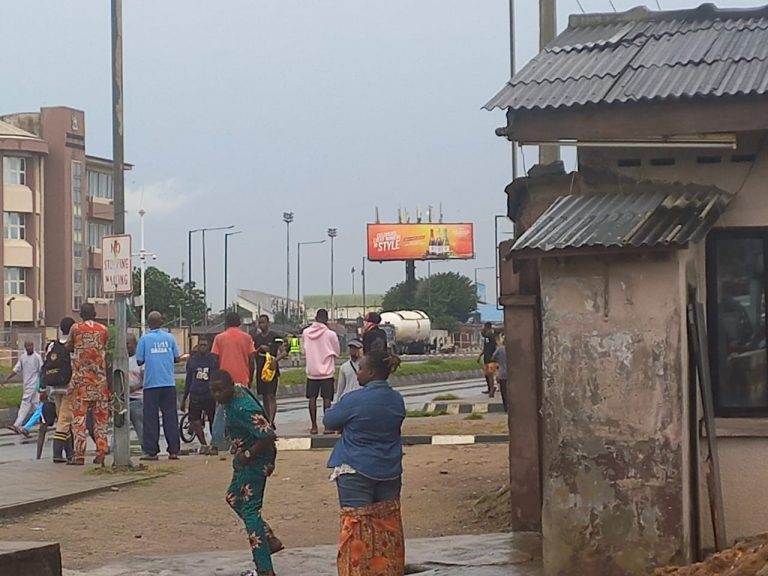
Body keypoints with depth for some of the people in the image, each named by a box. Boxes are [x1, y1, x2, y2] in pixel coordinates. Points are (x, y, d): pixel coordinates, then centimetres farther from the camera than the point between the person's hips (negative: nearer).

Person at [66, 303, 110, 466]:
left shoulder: (76, 328, -1)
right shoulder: (104, 330, 3)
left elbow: (69, 347, 11)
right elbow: (106, 350, 8)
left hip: (81, 380, -2)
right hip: (100, 380, 2)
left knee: (79, 417, -1)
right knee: (100, 418, 7)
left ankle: (79, 455, -5)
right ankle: (101, 453, 3)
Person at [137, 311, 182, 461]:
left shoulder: (145, 339, -2)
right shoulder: (169, 338, 3)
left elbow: (139, 361, -2)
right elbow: (176, 358, 6)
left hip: (151, 383, -2)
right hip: (169, 382, 2)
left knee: (151, 417, 2)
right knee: (170, 415, 6)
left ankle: (151, 451, 0)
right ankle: (173, 451, 4)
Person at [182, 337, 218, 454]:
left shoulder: (212, 359, 2)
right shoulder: (192, 360, 8)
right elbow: (188, 380, 13)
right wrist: (184, 399, 13)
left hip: (209, 395, -2)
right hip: (195, 395, 2)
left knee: (213, 422, -1)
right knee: (194, 422, -1)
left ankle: (214, 446, 13)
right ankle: (203, 444, 16)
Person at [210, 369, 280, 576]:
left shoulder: (243, 408, -30)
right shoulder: (238, 390, -1)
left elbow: (268, 436, -34)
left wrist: (248, 455, -21)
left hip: (256, 460, -11)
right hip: (244, 458, 11)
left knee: (249, 510, -10)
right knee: (233, 498, 24)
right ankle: (270, 540, 29)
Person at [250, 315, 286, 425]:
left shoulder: (275, 337, -4)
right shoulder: (256, 338, 12)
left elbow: (283, 352, -9)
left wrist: (276, 359, -27)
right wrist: (260, 349, -9)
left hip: (272, 368, -6)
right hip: (260, 369, 6)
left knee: (271, 396, -11)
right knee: (264, 397, 10)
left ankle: (271, 421, -17)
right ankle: (267, 420, 17)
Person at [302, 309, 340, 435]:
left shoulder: (306, 332, -4)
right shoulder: (330, 334, -12)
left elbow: (304, 350, 7)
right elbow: (336, 352, -1)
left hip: (311, 371, 2)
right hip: (327, 371, -2)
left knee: (312, 398, 9)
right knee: (327, 398, 2)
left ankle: (314, 426, 9)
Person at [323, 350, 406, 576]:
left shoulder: (354, 400, -17)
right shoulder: (397, 400, 1)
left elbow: (329, 420, -4)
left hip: (357, 470, -6)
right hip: (390, 471, 6)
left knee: (357, 523, -1)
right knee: (388, 523, 13)